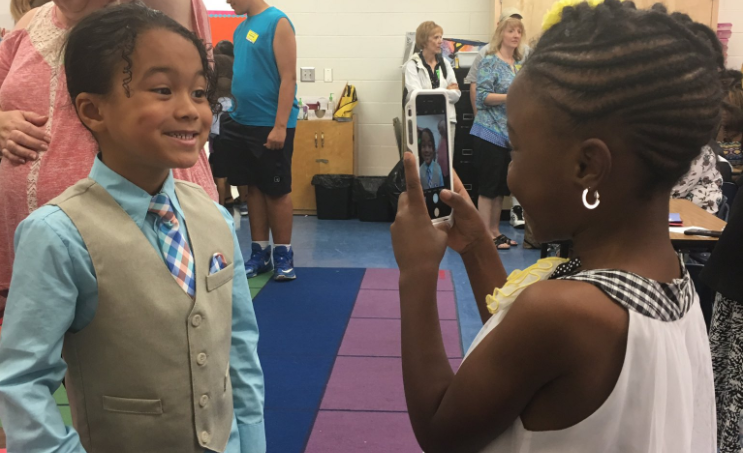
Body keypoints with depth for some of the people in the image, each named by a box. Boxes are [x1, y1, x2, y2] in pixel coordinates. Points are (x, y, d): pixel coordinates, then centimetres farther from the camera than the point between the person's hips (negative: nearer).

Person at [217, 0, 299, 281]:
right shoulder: (241, 28, 14)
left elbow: (288, 77, -15)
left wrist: (280, 126, -20)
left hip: (270, 124, -7)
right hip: (242, 122, 8)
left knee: (277, 191, 2)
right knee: (253, 188, 10)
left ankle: (283, 254, 14)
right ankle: (260, 252, 20)